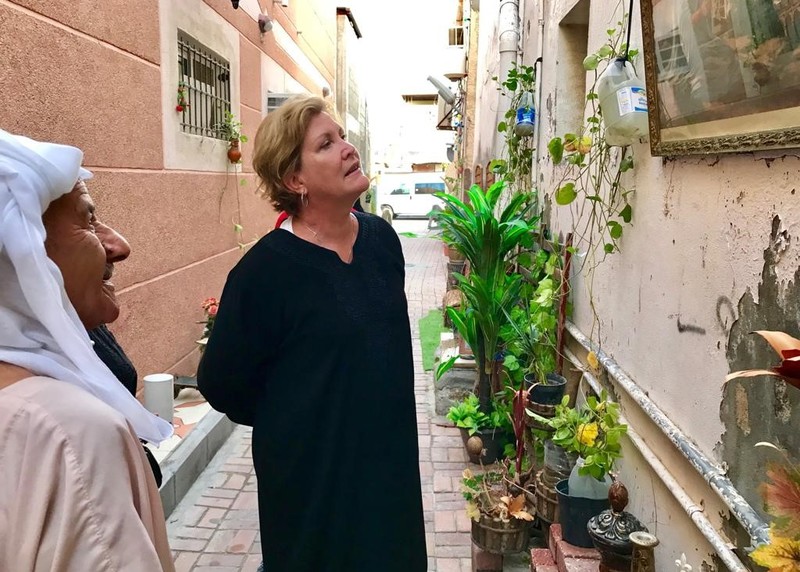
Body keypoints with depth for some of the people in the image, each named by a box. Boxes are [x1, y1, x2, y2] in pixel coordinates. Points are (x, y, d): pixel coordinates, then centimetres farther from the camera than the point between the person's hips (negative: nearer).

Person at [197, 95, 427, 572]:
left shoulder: (382, 238, -2)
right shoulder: (266, 268, -20)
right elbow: (221, 384, -11)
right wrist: (290, 426, 1)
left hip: (390, 456, 6)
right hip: (313, 474, -5)